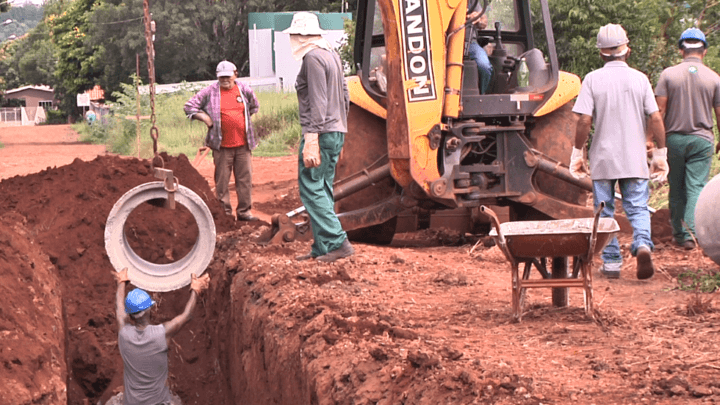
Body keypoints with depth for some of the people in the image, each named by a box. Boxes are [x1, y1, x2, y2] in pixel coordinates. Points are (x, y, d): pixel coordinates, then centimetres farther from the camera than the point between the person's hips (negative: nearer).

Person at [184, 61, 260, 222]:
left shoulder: (245, 90, 7)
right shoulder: (210, 92, -1)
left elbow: (254, 107, 25)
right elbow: (189, 106, 4)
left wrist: (243, 118, 12)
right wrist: (206, 118, -4)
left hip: (243, 144, 2)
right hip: (222, 145, -2)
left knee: (245, 178, 4)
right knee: (222, 180, 1)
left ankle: (244, 211, 12)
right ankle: (224, 212, 9)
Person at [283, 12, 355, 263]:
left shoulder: (313, 58, -13)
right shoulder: (332, 55, 16)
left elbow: (318, 102, -20)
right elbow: (344, 97, 21)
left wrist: (311, 141, -23)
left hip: (320, 132, -10)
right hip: (336, 133, 10)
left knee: (311, 189, -8)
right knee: (322, 190, 11)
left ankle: (337, 242, -13)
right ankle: (322, 248, 13)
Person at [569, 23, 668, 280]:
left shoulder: (592, 80, -5)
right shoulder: (640, 79, 0)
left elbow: (584, 121, -10)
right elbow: (656, 119, -1)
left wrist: (577, 153, 0)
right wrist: (660, 155, 7)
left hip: (602, 159, -1)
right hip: (634, 159, 1)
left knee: (605, 212, 10)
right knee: (637, 208, 5)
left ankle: (611, 262, 10)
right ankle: (643, 244, -21)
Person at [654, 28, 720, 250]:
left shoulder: (668, 74, -3)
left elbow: (659, 111, -6)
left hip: (674, 138, 1)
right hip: (702, 140, 0)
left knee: (676, 188, 11)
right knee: (696, 187, 0)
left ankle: (679, 232, 18)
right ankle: (691, 231, -14)